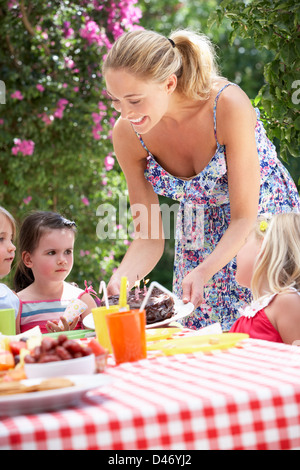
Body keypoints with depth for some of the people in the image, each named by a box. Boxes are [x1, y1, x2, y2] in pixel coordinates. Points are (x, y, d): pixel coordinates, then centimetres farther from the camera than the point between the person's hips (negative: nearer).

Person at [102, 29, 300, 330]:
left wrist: (203, 272, -40)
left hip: (264, 225, -3)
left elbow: (244, 218, -26)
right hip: (201, 236, 3)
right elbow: (149, 238, -13)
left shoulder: (228, 105, -32)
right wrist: (117, 282, -30)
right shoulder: (127, 135, -20)